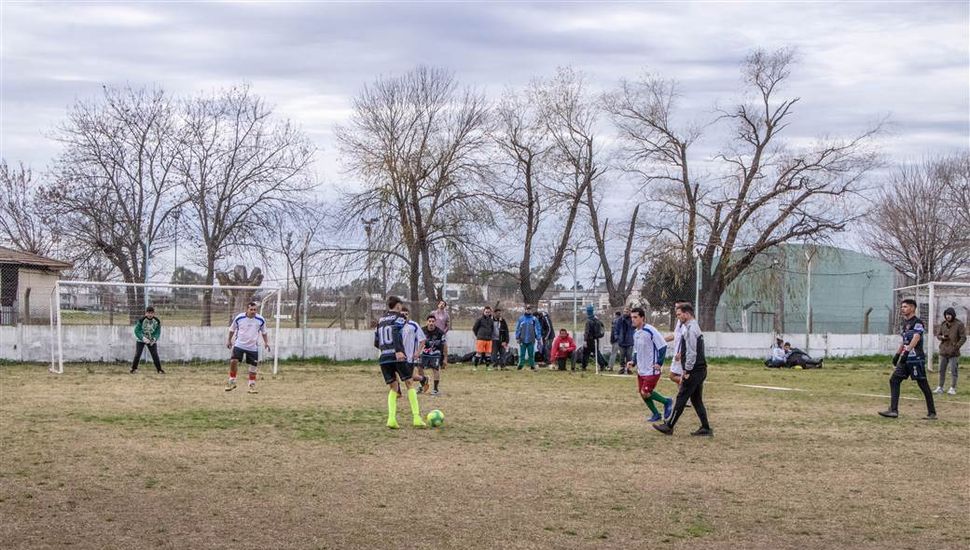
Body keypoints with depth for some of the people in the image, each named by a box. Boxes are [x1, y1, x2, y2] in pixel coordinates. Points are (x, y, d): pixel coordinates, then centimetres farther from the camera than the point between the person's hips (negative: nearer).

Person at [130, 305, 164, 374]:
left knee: (155, 355, -5)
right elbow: (137, 331, -18)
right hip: (141, 340, -2)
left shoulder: (157, 321, -13)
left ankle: (159, 369, 6)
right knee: (137, 354, -10)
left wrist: (154, 339, -24)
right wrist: (143, 338, -32)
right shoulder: (141, 320, -21)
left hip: (152, 341, 2)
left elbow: (158, 332, -6)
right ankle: (134, 368, 4)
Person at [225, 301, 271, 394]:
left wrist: (266, 342, 4)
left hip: (253, 347, 2)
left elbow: (264, 332, 12)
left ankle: (252, 385, 21)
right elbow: (232, 329, 9)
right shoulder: (238, 318, -8)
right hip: (239, 345, -2)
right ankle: (232, 381, -1)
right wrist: (229, 340, 14)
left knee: (253, 366, 4)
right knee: (233, 361, -18)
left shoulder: (261, 320, -4)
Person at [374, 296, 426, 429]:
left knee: (393, 388, 11)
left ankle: (391, 418, -9)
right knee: (409, 384, 7)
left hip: (384, 358, 5)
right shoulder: (398, 318, 1)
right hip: (398, 357, -5)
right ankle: (416, 418, -1)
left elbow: (376, 343, 18)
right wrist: (398, 350, -30)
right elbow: (395, 333, -19)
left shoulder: (380, 321, 19)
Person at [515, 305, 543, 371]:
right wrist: (517, 338, 1)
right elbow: (517, 329, 7)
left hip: (531, 340, 0)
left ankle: (532, 366, 9)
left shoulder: (534, 319, 4)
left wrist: (539, 338, -1)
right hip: (522, 340, 0)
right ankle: (520, 365, 4)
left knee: (531, 354, 4)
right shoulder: (521, 319, 5)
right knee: (522, 354, 1)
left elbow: (538, 329, 5)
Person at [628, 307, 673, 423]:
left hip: (651, 370, -8)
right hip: (641, 370, 8)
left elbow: (663, 346, -16)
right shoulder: (635, 332, 8)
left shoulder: (650, 331, -19)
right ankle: (656, 414, 25)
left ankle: (666, 402, 14)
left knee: (646, 393, -9)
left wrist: (659, 363, -17)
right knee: (641, 392, 9)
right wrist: (633, 362, 5)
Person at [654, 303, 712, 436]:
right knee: (696, 400, 12)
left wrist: (687, 371, -17)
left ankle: (669, 426, 3)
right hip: (700, 370, 10)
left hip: (693, 371, -10)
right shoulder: (695, 328, 17)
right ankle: (705, 428, 11)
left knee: (681, 398, -3)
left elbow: (691, 353, -22)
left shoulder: (690, 330, -16)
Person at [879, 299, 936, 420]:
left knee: (923, 385, -3)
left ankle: (932, 413, 5)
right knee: (894, 380, 1)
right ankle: (893, 410, -1)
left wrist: (907, 352, -36)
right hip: (905, 359, 9)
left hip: (916, 359, -9)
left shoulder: (917, 322, -11)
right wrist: (897, 354, 23)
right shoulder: (905, 322, 16)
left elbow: (916, 338, -26)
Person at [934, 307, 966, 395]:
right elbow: (938, 335, 13)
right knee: (942, 370, 10)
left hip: (953, 352, -5)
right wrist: (942, 337, -10)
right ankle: (940, 388, 17)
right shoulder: (943, 324, 7)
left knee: (953, 371, -4)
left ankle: (952, 388, 3)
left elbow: (963, 338, -7)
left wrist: (956, 347, -17)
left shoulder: (959, 324, -6)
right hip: (943, 351, 5)